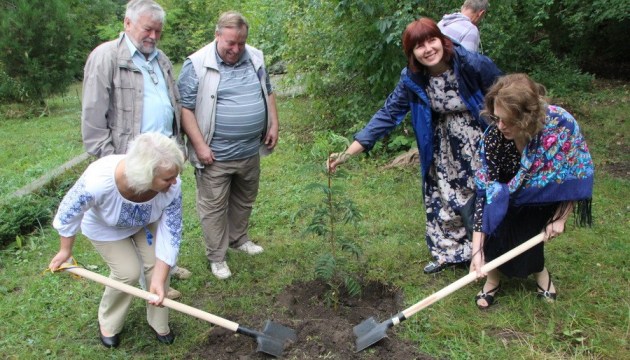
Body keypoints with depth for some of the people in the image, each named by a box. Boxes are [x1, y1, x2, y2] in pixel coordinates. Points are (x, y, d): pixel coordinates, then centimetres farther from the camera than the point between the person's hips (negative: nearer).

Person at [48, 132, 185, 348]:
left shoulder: (172, 186, -37)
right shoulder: (98, 180, -45)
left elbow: (170, 233, -26)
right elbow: (69, 212, -23)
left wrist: (158, 279, -28)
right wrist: (65, 250, -7)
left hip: (147, 222, 3)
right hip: (105, 227, -2)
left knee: (157, 264, -9)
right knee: (128, 272, -10)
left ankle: (158, 322, 16)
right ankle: (108, 323, 20)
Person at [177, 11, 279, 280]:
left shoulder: (255, 59, 4)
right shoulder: (197, 65, -13)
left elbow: (268, 94, 15)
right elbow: (185, 108, -13)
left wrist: (273, 125, 7)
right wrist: (200, 145, -16)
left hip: (250, 152, 6)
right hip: (215, 155, -5)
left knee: (244, 200, 21)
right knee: (213, 206, 6)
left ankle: (238, 239, 41)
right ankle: (216, 256, 21)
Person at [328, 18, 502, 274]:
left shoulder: (473, 64, -23)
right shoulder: (412, 80, -14)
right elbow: (387, 114, -14)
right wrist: (348, 152, -21)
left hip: (480, 145, -4)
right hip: (444, 150, 4)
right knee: (442, 200, 12)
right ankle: (449, 252, 33)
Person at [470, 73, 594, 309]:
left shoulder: (561, 124, -34)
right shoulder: (492, 138, -32)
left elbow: (577, 175, -17)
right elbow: (484, 194, -30)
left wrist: (560, 218, -14)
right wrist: (477, 250, -33)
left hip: (546, 197, 0)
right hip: (509, 197, 0)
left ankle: (539, 271, 21)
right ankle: (493, 277, 1)